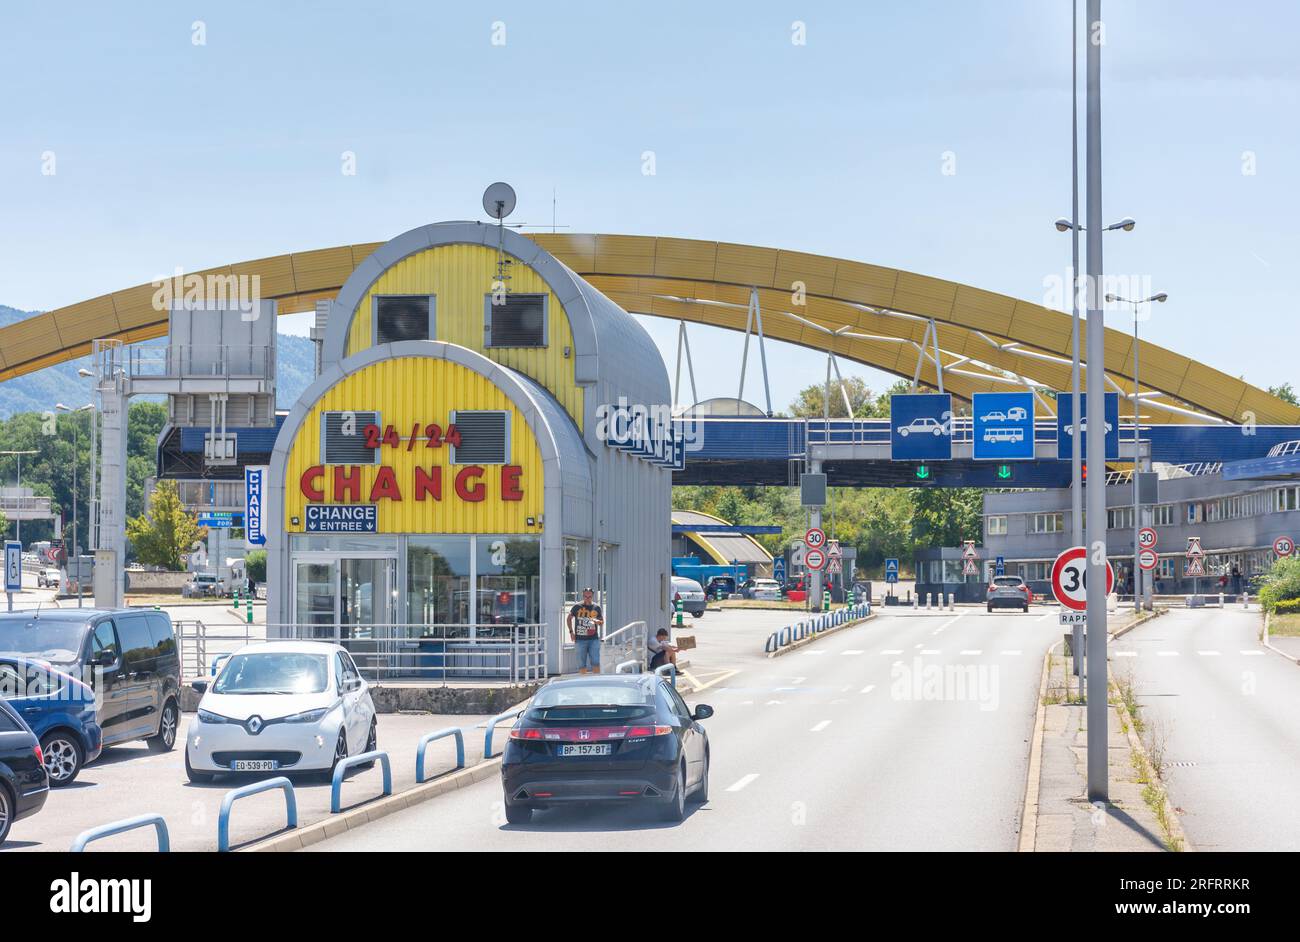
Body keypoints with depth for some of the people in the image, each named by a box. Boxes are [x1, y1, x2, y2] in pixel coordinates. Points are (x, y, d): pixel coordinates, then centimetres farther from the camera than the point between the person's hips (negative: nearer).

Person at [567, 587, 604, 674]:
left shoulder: (596, 607, 5)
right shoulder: (577, 607, 2)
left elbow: (602, 622, 13)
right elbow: (569, 618, 14)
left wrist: (597, 621, -11)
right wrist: (571, 631, 4)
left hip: (594, 638, 0)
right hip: (580, 639, 0)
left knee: (595, 663, -9)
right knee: (582, 664, 3)